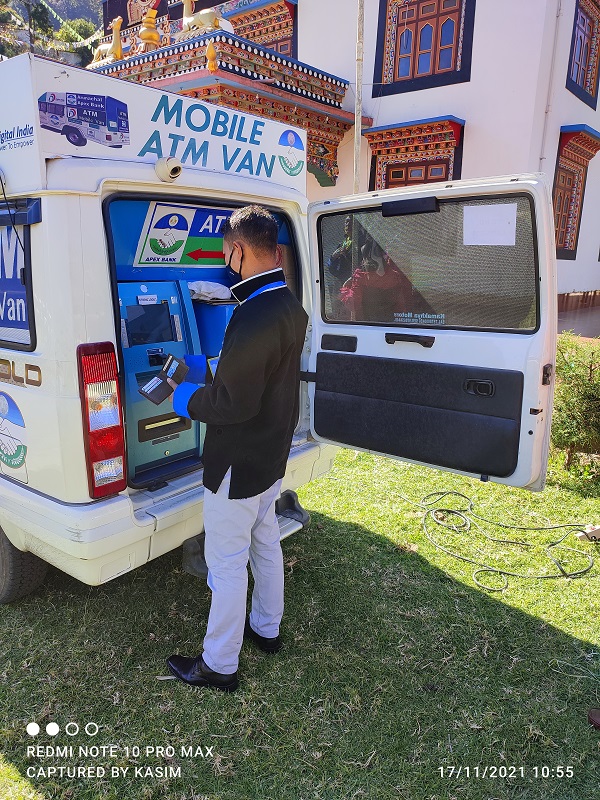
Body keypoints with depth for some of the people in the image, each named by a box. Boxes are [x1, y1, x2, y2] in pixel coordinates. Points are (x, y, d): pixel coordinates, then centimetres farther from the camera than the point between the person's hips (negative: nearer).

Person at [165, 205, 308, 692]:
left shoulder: (253, 318, -29)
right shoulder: (292, 308, 2)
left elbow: (234, 402, -27)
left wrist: (187, 400, -9)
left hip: (239, 466, -9)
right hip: (273, 456, 9)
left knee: (227, 563, 6)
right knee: (265, 542, 24)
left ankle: (219, 666, 24)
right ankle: (267, 629, 44)